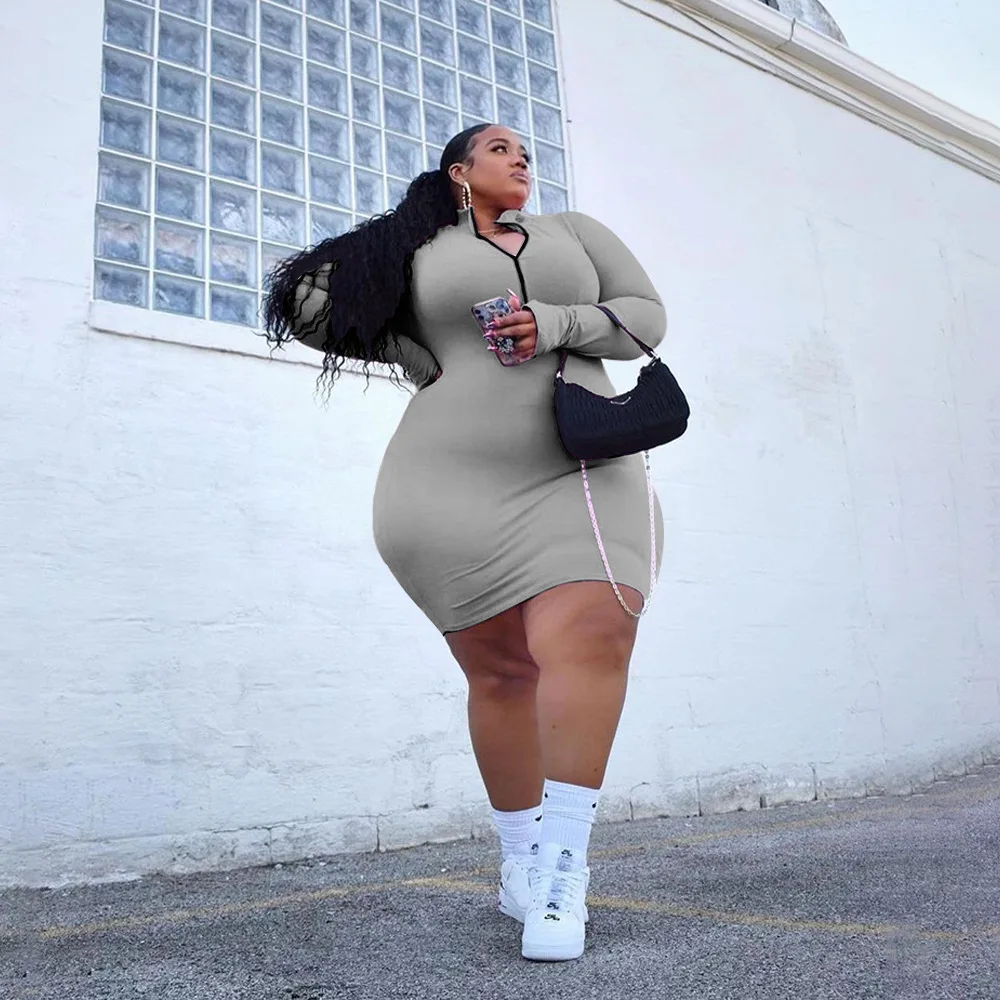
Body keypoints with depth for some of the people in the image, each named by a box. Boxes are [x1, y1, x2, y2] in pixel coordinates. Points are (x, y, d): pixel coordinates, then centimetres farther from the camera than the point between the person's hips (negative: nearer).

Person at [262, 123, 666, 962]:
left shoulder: (575, 231, 21)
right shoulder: (415, 248, 13)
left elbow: (646, 315, 12)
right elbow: (310, 306, 13)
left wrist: (556, 326, -6)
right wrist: (418, 359, 6)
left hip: (583, 474, 2)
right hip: (456, 482, -1)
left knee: (591, 639, -22)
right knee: (502, 672, 2)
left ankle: (564, 870, -18)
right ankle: (520, 856, 20)